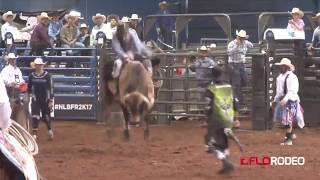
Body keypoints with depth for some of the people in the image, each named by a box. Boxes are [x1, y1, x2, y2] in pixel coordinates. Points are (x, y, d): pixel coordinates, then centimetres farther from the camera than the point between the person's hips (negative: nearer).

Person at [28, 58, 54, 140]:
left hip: (45, 99, -1)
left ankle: (49, 130, 38)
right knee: (35, 117, -7)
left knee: (46, 117, 11)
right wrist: (30, 93, -2)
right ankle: (34, 134, -3)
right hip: (35, 100, 2)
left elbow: (51, 88, -8)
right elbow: (29, 87, 15)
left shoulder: (47, 75, -10)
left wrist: (51, 100, -10)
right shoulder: (31, 76, -1)